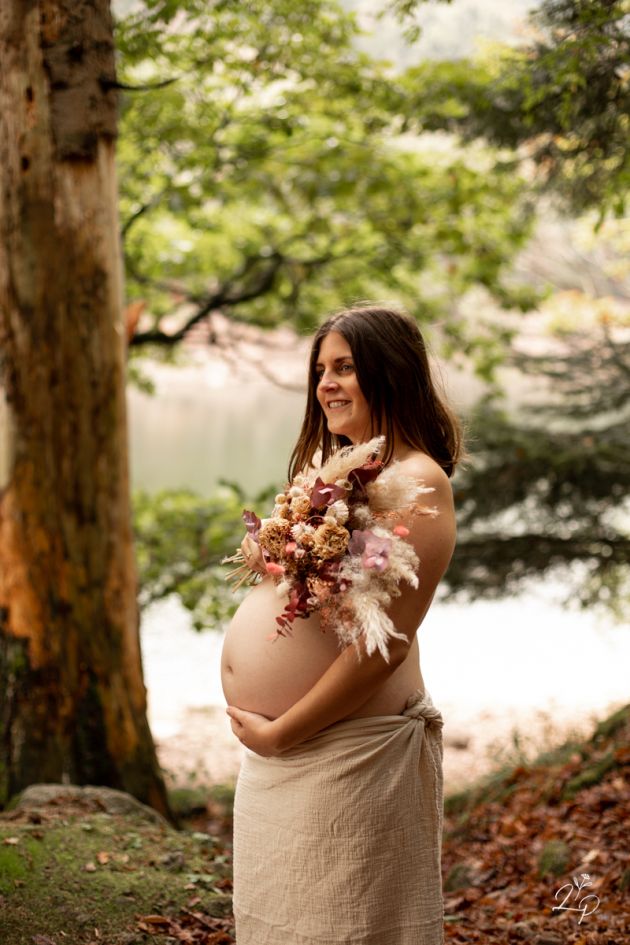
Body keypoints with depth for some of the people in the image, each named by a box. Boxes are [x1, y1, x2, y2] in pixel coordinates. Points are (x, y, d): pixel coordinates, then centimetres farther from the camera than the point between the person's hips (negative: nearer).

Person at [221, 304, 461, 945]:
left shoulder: (417, 481, -15)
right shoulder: (331, 465, 12)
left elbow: (386, 645, -20)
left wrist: (279, 732, -16)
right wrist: (262, 551, -1)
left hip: (348, 747, -8)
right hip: (274, 750, 8)